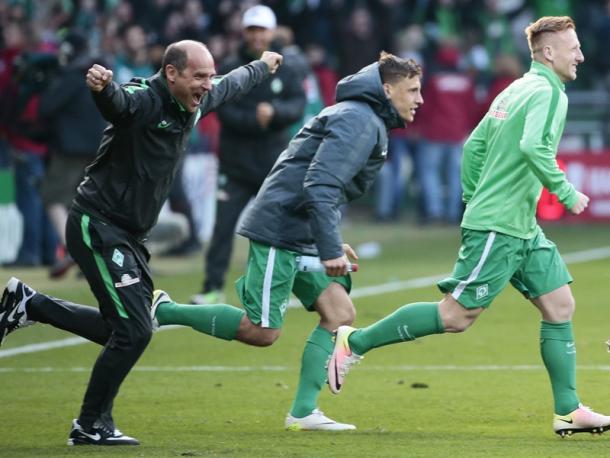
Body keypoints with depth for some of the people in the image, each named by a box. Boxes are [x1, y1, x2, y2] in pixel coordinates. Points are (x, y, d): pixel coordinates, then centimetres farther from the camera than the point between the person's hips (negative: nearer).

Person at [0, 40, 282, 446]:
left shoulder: (194, 103, 5)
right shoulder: (144, 101, -21)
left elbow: (232, 85, 27)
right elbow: (117, 102, -45)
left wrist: (262, 67, 46)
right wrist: (102, 87, -69)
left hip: (129, 236, 10)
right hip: (98, 226, -10)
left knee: (124, 328, 16)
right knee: (134, 331, -12)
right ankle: (91, 427, 3)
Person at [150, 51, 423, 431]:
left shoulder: (368, 122, 19)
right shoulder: (359, 121, -14)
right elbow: (319, 186, -25)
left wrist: (331, 243, 20)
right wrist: (330, 249, -26)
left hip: (302, 238, 11)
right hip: (280, 230, -11)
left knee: (341, 312, 3)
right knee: (262, 331, -9)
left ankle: (303, 411, 3)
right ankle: (164, 310, 3)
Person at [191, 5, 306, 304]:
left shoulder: (288, 67, 3)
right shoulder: (230, 69, 1)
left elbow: (297, 107, -8)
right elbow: (224, 111, -10)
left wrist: (274, 111, -27)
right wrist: (255, 120, -23)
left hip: (274, 163, 1)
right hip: (235, 164, -1)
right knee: (224, 226, -6)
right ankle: (213, 288, -6)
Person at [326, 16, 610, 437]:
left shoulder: (515, 91, 15)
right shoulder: (548, 92, -13)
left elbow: (474, 146, 20)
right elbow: (533, 147, -29)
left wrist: (475, 204, 22)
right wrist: (566, 192, -19)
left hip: (522, 229, 10)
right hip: (497, 228, -10)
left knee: (560, 306, 6)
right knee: (456, 316, -7)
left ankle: (568, 411, 6)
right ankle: (355, 342, 2)